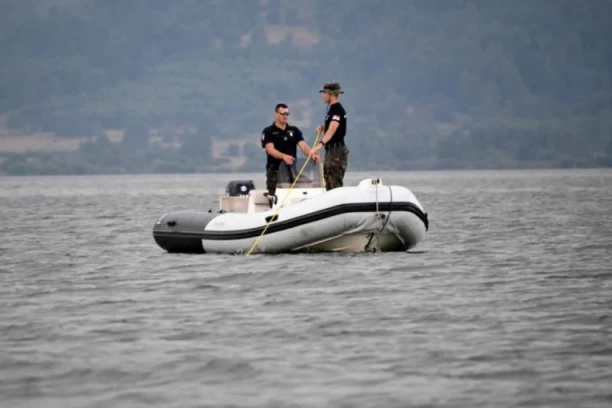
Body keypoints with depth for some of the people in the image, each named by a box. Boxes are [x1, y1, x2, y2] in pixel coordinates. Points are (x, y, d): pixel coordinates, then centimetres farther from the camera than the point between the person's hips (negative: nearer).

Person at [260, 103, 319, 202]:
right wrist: (284, 156, -35)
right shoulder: (268, 132, 0)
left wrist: (311, 155, -24)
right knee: (274, 197, -6)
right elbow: (270, 150, -15)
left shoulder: (294, 130, 11)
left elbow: (303, 146, -1)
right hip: (275, 170, -3)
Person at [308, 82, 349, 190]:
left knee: (335, 183, -13)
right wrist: (322, 127, 7)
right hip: (331, 150, 11)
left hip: (337, 150, -11)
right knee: (329, 182, 14)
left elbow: (332, 129, -32)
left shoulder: (337, 109, -17)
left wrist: (321, 144, -45)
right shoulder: (332, 108, 14)